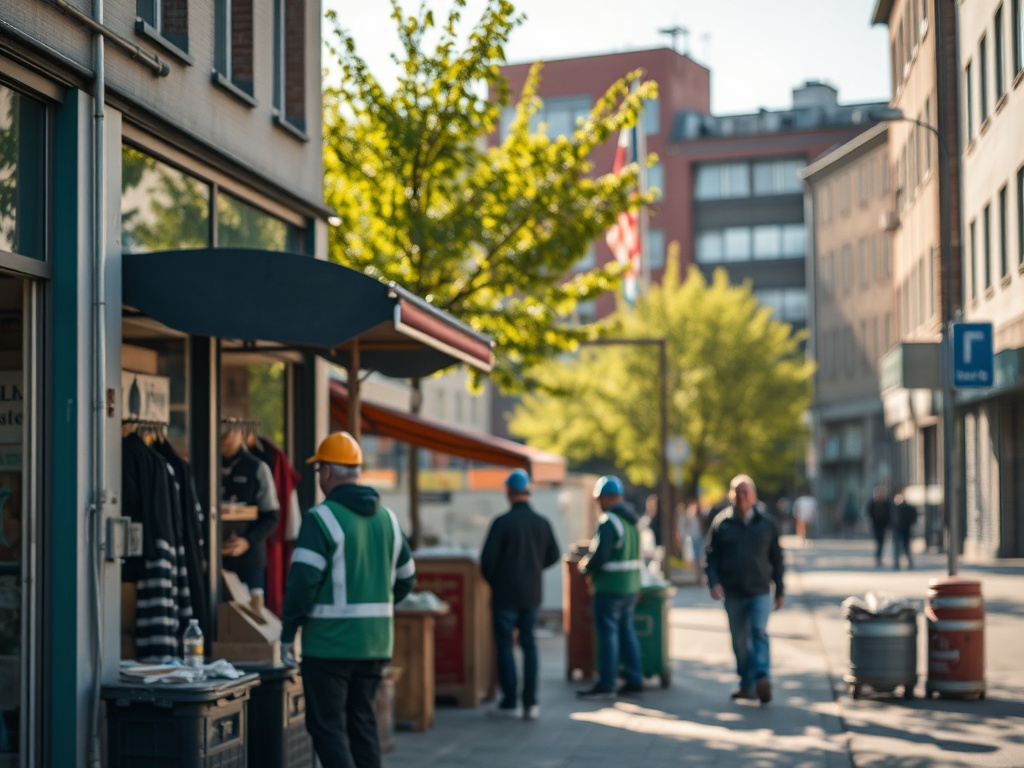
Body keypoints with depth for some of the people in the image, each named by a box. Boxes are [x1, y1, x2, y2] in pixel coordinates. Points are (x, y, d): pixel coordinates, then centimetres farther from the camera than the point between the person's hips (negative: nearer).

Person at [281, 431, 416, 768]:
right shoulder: (386, 517, 10)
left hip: (330, 642, -6)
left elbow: (303, 582, -16)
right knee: (362, 722, 14)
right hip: (376, 641, 7)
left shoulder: (322, 518, -11)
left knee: (327, 725, -1)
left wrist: (287, 634, -8)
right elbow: (406, 579, 16)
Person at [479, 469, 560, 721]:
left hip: (505, 594, -4)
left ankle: (509, 703, 4)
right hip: (532, 595, 4)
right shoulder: (542, 523, 0)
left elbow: (488, 558, -14)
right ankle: (530, 703, 8)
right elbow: (552, 556, 10)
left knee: (504, 645, 4)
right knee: (529, 644, 11)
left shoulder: (502, 522, -14)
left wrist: (492, 580, 5)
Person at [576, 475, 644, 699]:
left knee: (607, 632, -3)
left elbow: (600, 556, -22)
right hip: (631, 585, 9)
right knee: (626, 630, 15)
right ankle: (634, 679, 17)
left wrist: (584, 567, -3)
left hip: (609, 586, -9)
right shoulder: (631, 519, 11)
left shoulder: (609, 521, -17)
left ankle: (605, 684, -1)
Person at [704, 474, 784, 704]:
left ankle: (762, 678, -27)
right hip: (733, 593, 1)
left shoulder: (766, 524, 5)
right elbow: (710, 556, 4)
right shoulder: (721, 523, 2)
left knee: (759, 632, -18)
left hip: (760, 591, -1)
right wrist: (714, 582, -12)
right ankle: (747, 684, 17)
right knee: (740, 641, 7)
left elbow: (776, 559, 11)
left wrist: (779, 590, 11)